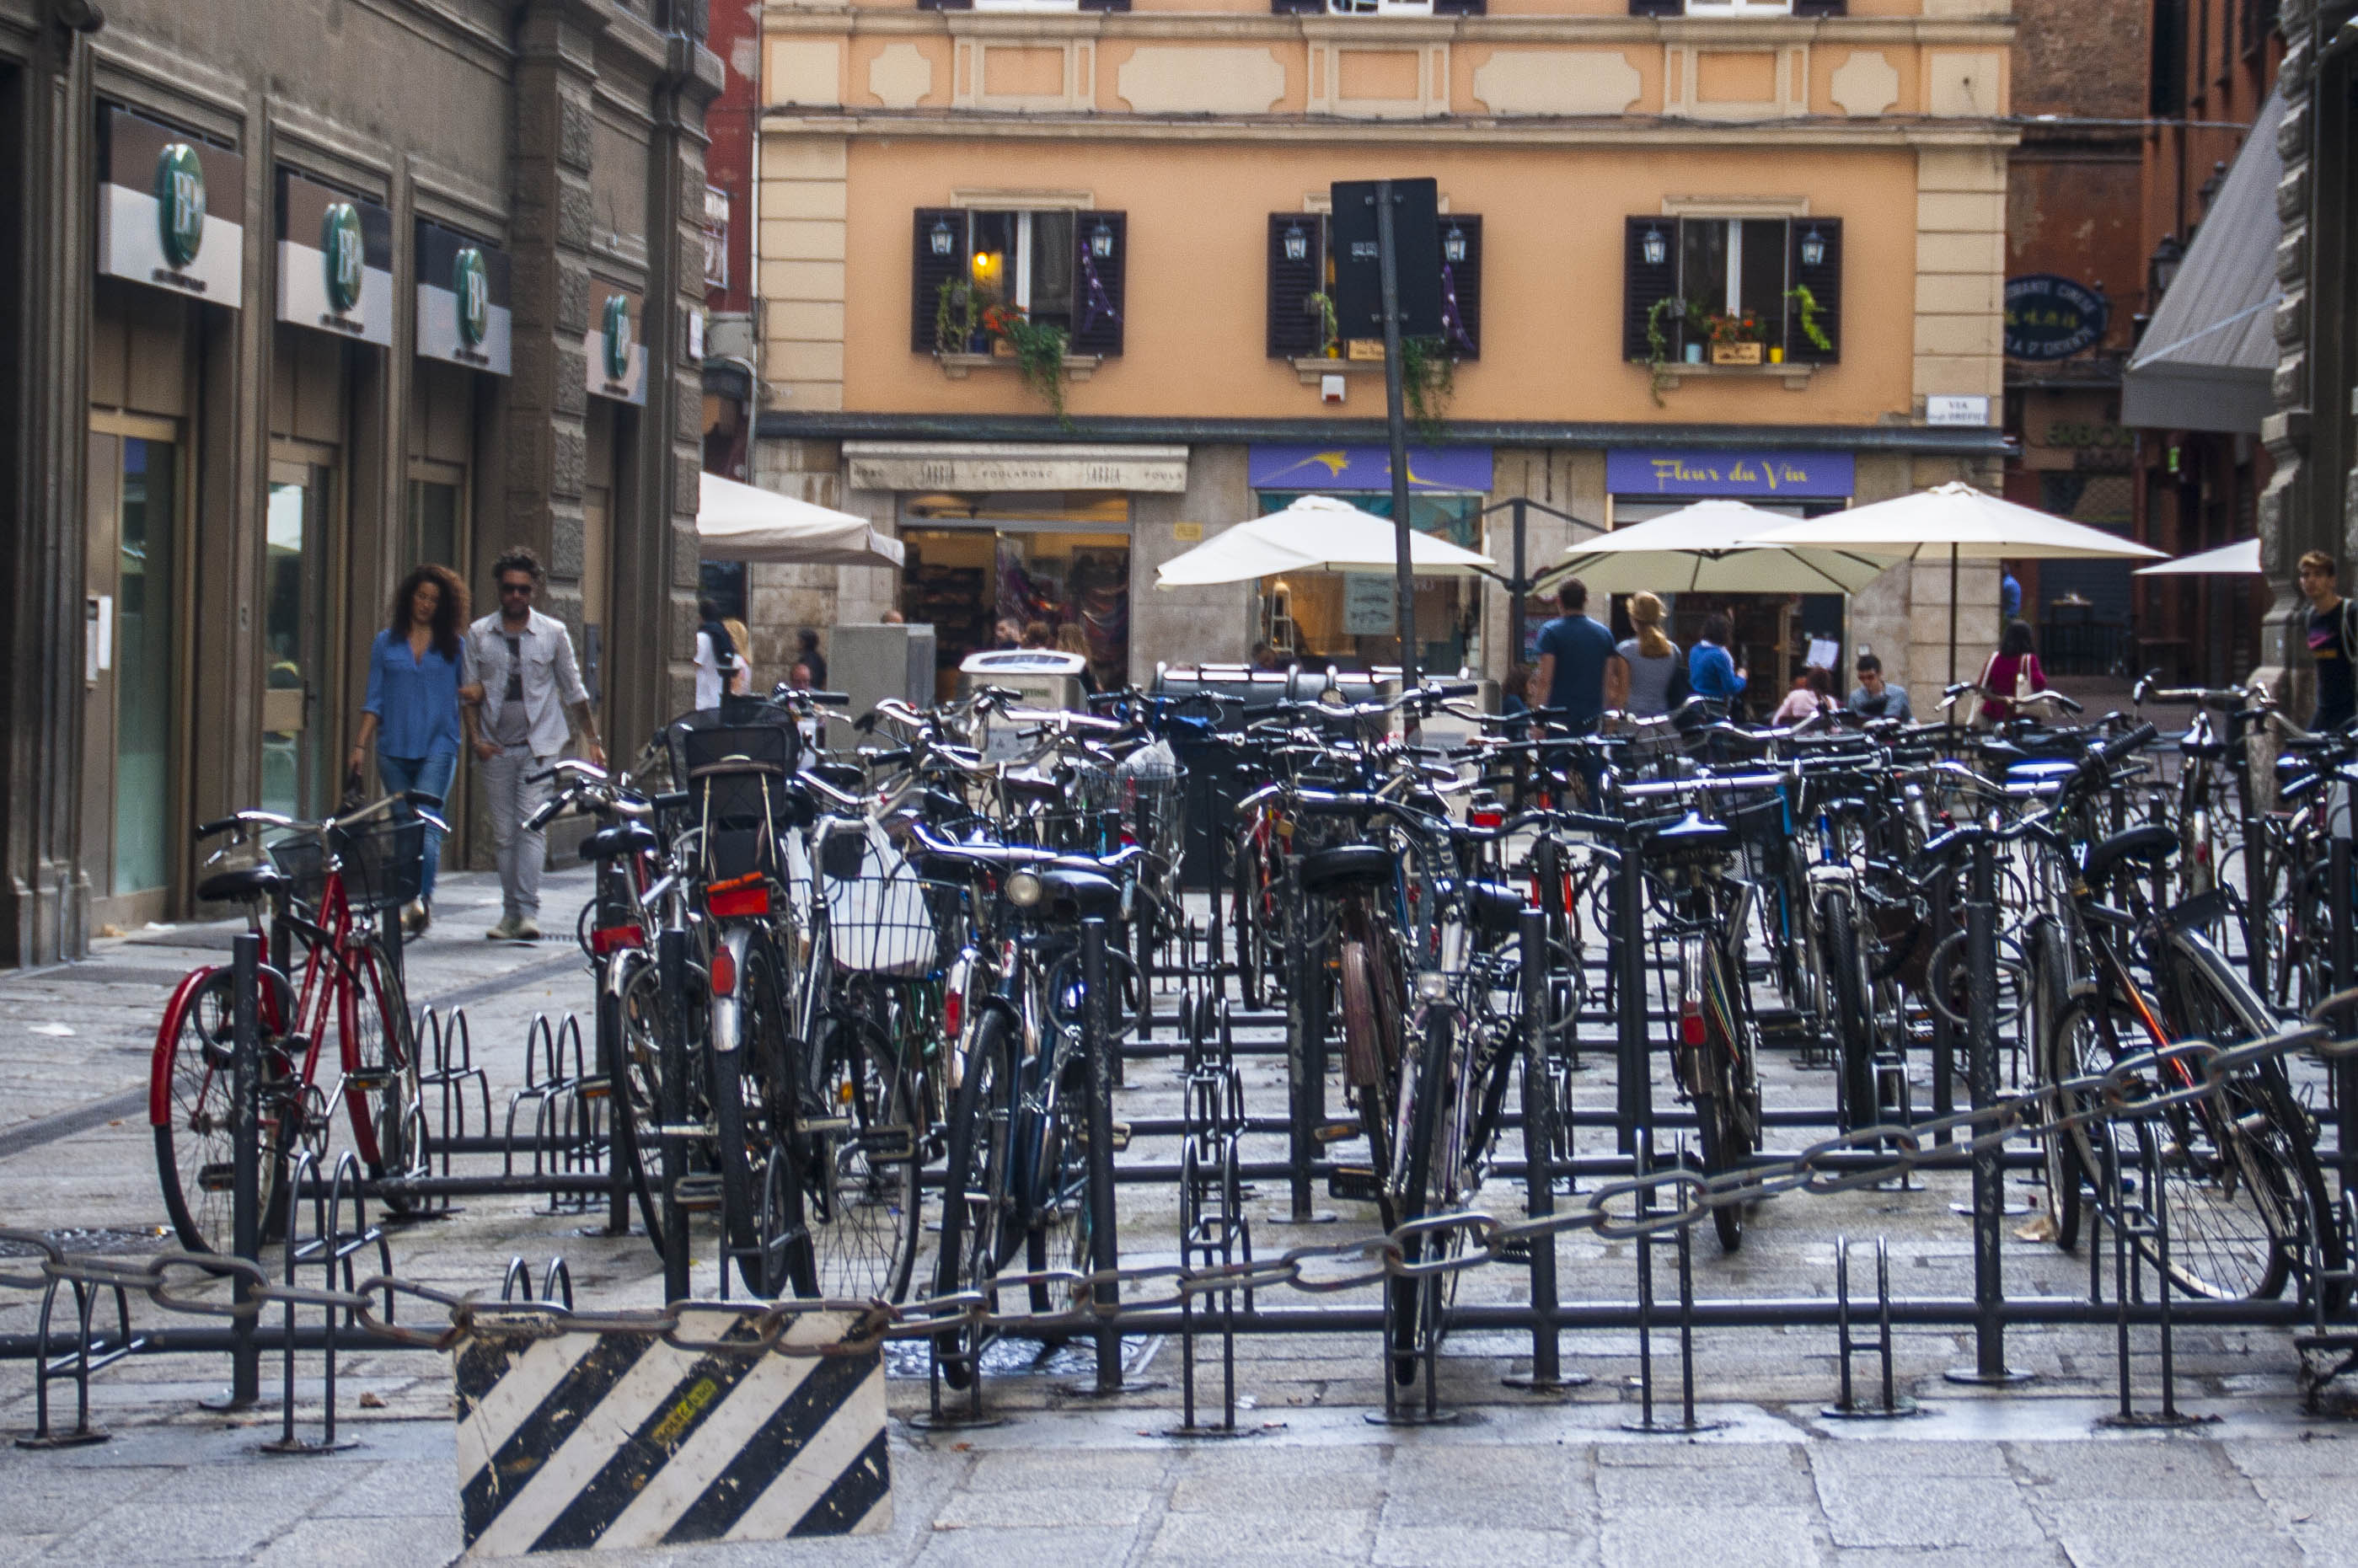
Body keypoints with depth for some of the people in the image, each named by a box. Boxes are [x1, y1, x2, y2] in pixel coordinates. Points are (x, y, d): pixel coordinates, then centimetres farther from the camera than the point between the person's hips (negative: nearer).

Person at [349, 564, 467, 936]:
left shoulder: (453, 646, 7)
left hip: (437, 746, -3)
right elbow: (375, 700, 12)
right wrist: (361, 744, 6)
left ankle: (422, 898, -25)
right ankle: (409, 905, 12)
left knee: (427, 821, -17)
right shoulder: (386, 643, 11)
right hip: (394, 748, 3)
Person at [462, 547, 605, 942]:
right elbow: (471, 692, 9)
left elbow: (573, 691, 11)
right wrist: (475, 738, -4)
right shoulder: (479, 634, 7)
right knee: (505, 833, 5)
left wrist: (593, 740, 10)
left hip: (539, 745, -2)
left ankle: (528, 912, -20)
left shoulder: (553, 633, 4)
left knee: (531, 827, -14)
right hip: (496, 747, 2)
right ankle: (511, 913, 12)